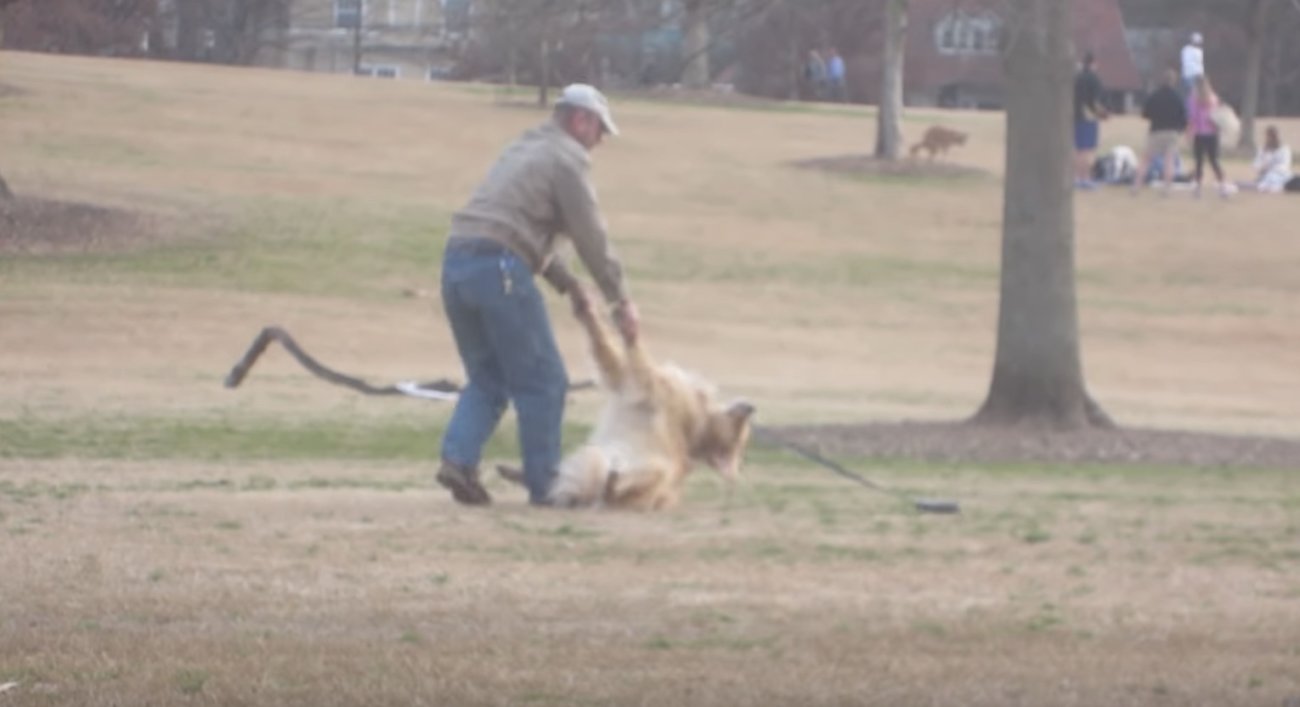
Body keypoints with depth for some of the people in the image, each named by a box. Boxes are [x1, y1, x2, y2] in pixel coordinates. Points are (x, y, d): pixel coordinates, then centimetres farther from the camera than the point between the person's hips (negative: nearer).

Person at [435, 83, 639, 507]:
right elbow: (590, 235, -1)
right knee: (541, 383, 1)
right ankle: (544, 484, 2)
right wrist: (620, 301, 5)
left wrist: (567, 283, 29)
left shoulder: (525, 150, 27)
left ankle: (458, 459, -3)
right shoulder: (566, 157, 0)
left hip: (456, 262, 8)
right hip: (498, 266, -8)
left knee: (487, 378, 16)